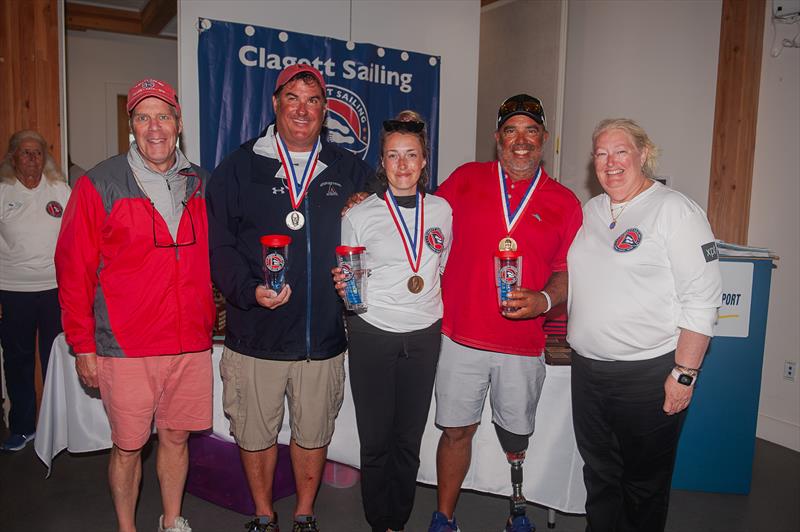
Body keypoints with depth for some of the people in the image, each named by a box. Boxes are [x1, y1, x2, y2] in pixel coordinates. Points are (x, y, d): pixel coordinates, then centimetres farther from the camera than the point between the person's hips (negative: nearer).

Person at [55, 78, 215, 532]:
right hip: (126, 348, -3)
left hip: (192, 344, 3)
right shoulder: (99, 185, -4)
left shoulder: (202, 184, 7)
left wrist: (209, 322, 10)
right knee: (128, 446, 10)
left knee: (177, 436, 16)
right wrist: (83, 345, -5)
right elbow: (74, 271, -3)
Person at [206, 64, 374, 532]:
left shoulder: (350, 171, 6)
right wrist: (249, 290, -18)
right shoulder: (240, 168, 1)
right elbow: (218, 244, -4)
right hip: (256, 333, -1)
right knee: (256, 432, 13)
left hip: (324, 335, 1)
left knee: (314, 433, 15)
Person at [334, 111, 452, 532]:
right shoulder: (359, 215, -3)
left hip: (424, 334, 2)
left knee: (409, 438, 11)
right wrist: (343, 288, -13)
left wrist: (430, 303, 8)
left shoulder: (442, 210, 5)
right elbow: (344, 279, 5)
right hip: (372, 333, -2)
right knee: (376, 439, 6)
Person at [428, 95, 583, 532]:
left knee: (516, 436, 14)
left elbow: (567, 272, 4)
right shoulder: (465, 179, 4)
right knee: (456, 430, 8)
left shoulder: (564, 202, 4)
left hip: (523, 344, 1)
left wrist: (544, 299, -15)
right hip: (460, 335, 0)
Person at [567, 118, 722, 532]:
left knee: (644, 481, 12)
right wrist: (565, 336, 13)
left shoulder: (674, 210, -10)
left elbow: (701, 299, -14)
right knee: (599, 474, 20)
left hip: (650, 373, -6)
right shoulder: (590, 211, 10)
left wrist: (684, 374, -16)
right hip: (587, 369, 6)